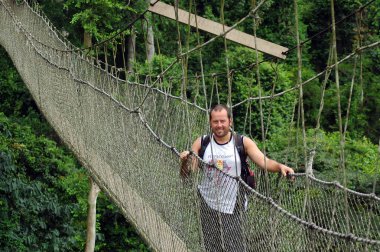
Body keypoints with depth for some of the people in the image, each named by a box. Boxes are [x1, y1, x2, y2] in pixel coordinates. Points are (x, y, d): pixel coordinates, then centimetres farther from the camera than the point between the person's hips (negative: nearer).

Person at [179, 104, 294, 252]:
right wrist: (184, 162, -24)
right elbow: (187, 173, -2)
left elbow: (263, 161, -16)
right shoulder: (201, 143, -2)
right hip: (208, 205, 2)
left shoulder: (243, 143, -6)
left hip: (233, 207, -2)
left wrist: (279, 166, -36)